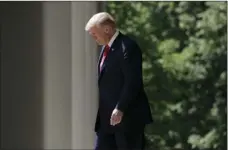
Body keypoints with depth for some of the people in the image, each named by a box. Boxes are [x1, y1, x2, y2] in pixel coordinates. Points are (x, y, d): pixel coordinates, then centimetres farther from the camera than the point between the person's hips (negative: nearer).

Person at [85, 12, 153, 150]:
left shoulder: (128, 47, -15)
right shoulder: (107, 48, 15)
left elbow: (132, 82, -20)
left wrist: (120, 109, -22)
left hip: (128, 116, -9)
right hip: (108, 118, 9)